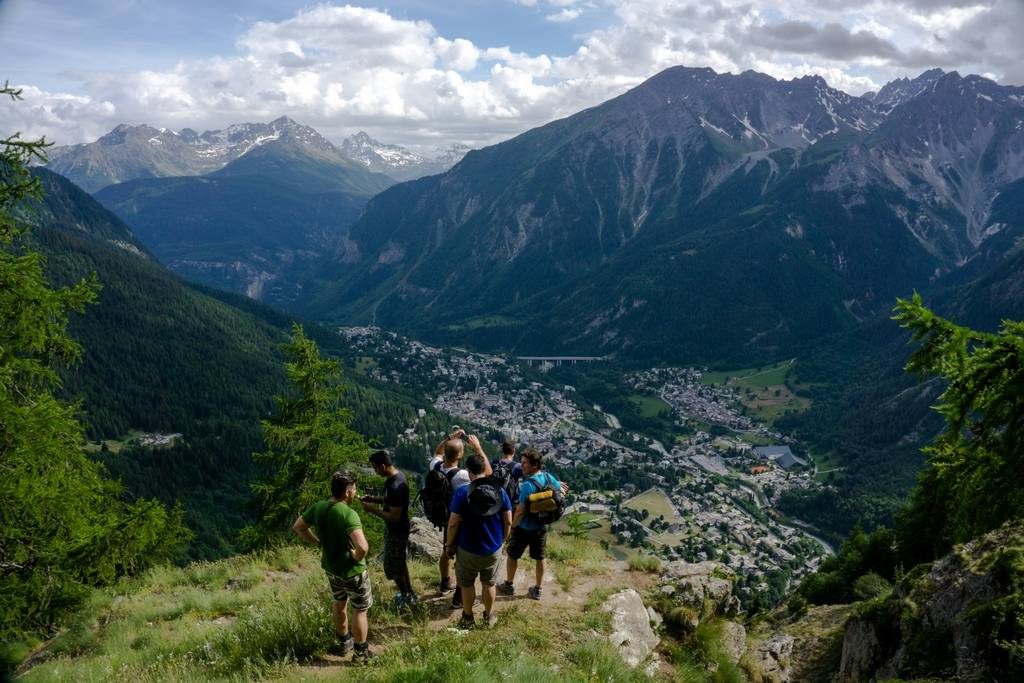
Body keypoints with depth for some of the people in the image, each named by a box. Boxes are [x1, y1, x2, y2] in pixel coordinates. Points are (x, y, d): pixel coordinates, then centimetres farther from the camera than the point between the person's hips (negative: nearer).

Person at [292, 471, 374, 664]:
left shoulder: (317, 508, -10)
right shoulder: (348, 514, -32)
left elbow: (298, 527, 6)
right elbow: (362, 546, -41)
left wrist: (319, 543, 7)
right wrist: (357, 557, -20)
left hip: (330, 567, 7)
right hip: (352, 571, -7)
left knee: (339, 603, 28)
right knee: (359, 610, 14)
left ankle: (345, 643, 46)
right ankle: (360, 653, 27)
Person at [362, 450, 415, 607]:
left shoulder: (396, 486, -33)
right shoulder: (395, 475, -2)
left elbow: (394, 516, -29)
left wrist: (372, 509, -22)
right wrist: (373, 499, 1)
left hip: (397, 531, -10)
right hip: (395, 528, 10)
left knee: (393, 566, 8)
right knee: (400, 562, 24)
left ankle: (406, 597, 27)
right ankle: (409, 593, 39)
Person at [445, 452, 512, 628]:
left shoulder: (463, 493, -18)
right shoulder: (500, 491, -8)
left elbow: (453, 523, -16)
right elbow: (508, 522, -3)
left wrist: (449, 544, -2)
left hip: (468, 549, -3)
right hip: (494, 549, 3)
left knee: (466, 583, 18)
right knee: (489, 583, 21)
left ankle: (467, 617, 31)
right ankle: (488, 616, 34)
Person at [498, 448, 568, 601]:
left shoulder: (528, 485, -29)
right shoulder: (548, 477, -8)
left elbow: (521, 510, -26)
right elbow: (562, 492, 9)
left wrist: (512, 525, -14)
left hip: (524, 527, -6)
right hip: (542, 526, 6)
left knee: (513, 555, 16)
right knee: (540, 558, 18)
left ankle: (508, 585, 32)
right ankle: (537, 590, 30)